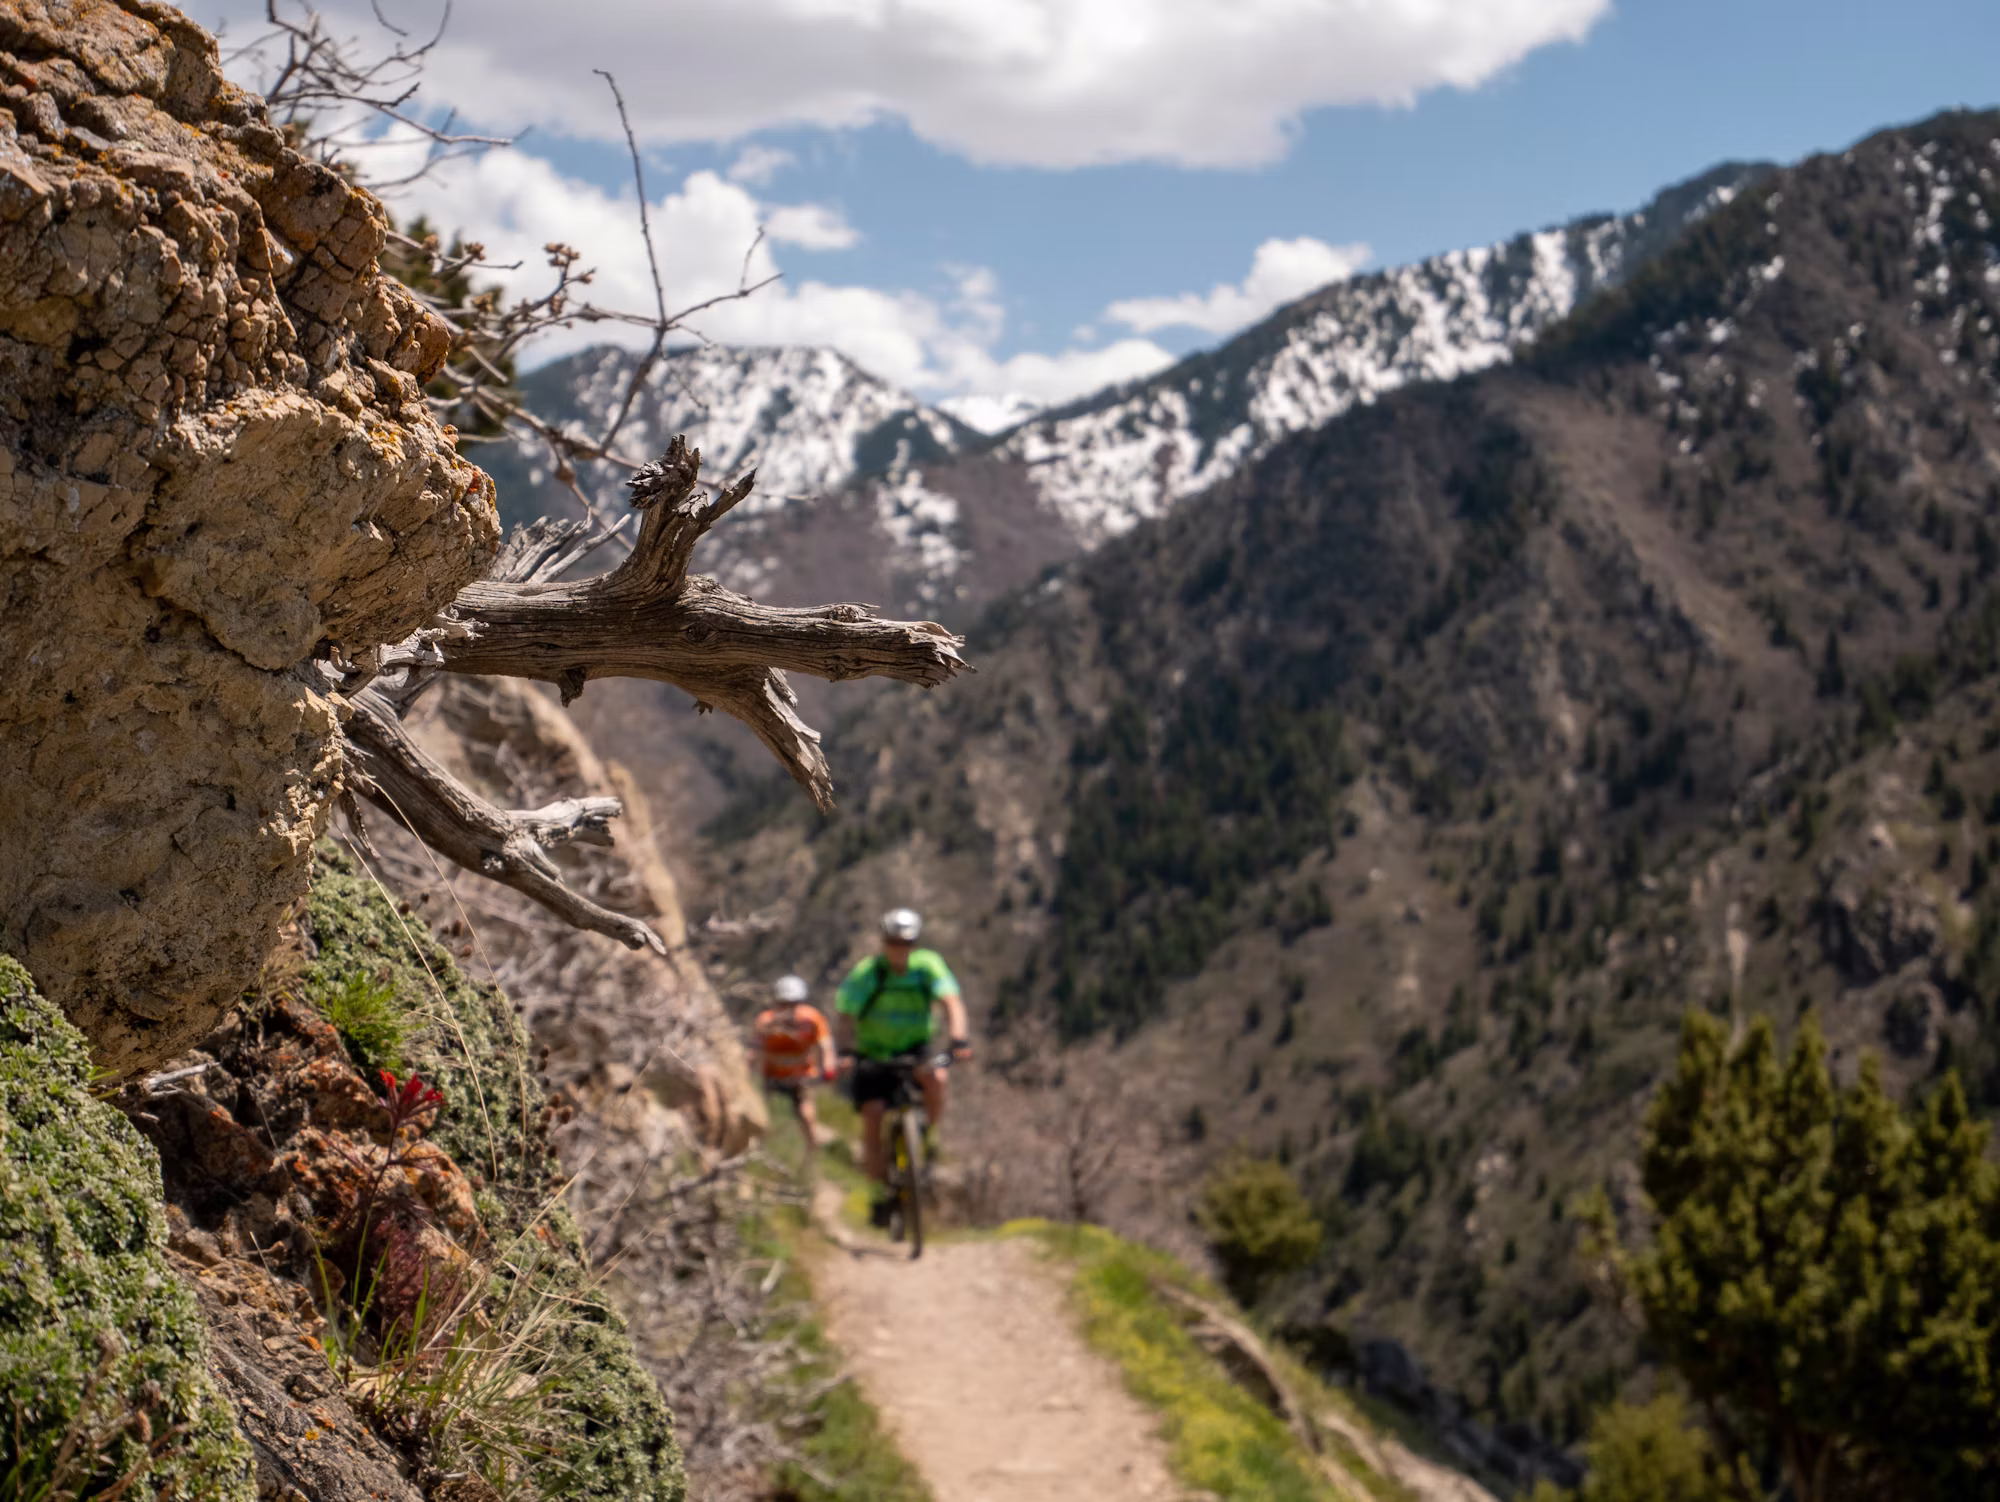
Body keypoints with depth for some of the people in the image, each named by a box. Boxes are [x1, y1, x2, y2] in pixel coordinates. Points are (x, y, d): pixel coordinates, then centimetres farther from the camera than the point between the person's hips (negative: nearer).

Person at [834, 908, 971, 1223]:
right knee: (872, 1115, -16)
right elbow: (843, 1016, -20)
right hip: (873, 1056, -1)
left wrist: (958, 1039, -38)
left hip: (914, 1051, 1)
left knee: (935, 1077, -32)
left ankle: (926, 1136, -5)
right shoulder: (865, 973, -14)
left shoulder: (928, 965, -10)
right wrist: (846, 1049, -39)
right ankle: (881, 1193, -2)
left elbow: (951, 1002, -20)